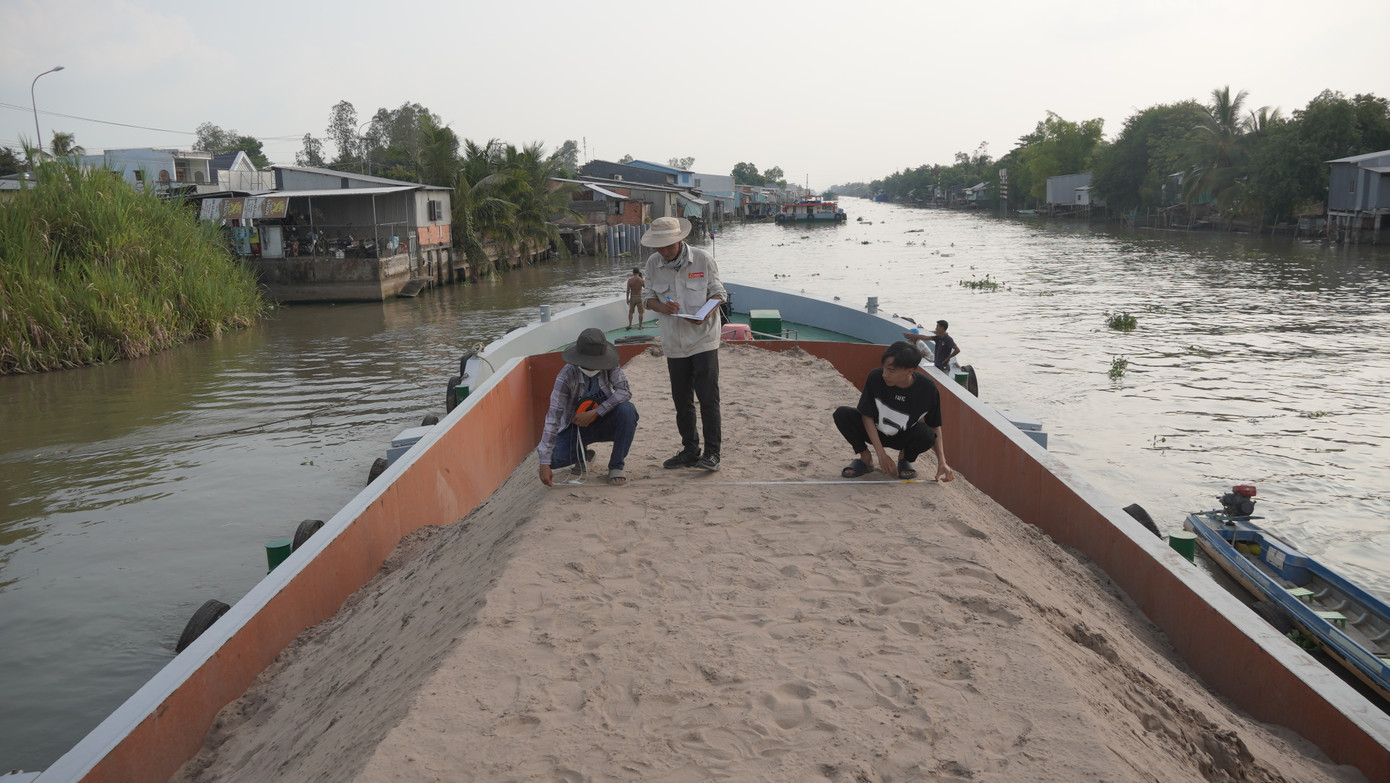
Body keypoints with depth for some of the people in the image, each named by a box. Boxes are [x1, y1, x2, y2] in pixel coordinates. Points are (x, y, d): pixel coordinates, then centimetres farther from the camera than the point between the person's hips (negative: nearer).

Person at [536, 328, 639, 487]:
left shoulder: (608, 366, -17)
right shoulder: (566, 376, -25)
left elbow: (624, 391, -23)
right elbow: (553, 417, -29)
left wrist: (594, 412, -33)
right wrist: (545, 463, -35)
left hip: (603, 423, 1)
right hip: (576, 427, -1)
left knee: (627, 409, -30)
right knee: (556, 458, -27)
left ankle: (616, 466, -13)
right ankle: (583, 454, 12)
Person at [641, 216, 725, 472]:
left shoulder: (702, 259, -7)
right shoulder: (653, 264, 1)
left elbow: (717, 292, 0)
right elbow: (648, 296, 8)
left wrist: (706, 314, -20)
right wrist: (661, 306, -15)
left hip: (703, 339, -4)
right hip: (674, 343, 4)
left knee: (708, 398, -5)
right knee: (681, 400, 11)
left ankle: (712, 452, 2)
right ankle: (690, 450, 24)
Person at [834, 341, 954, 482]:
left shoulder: (927, 389, -24)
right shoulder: (876, 377, -26)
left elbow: (935, 425, -10)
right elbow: (867, 416, -17)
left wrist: (941, 461, -20)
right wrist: (881, 454, -21)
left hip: (903, 438, 0)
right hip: (874, 432, 0)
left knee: (926, 435, -34)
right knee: (842, 414, -27)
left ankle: (905, 458, 4)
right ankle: (865, 458, -2)